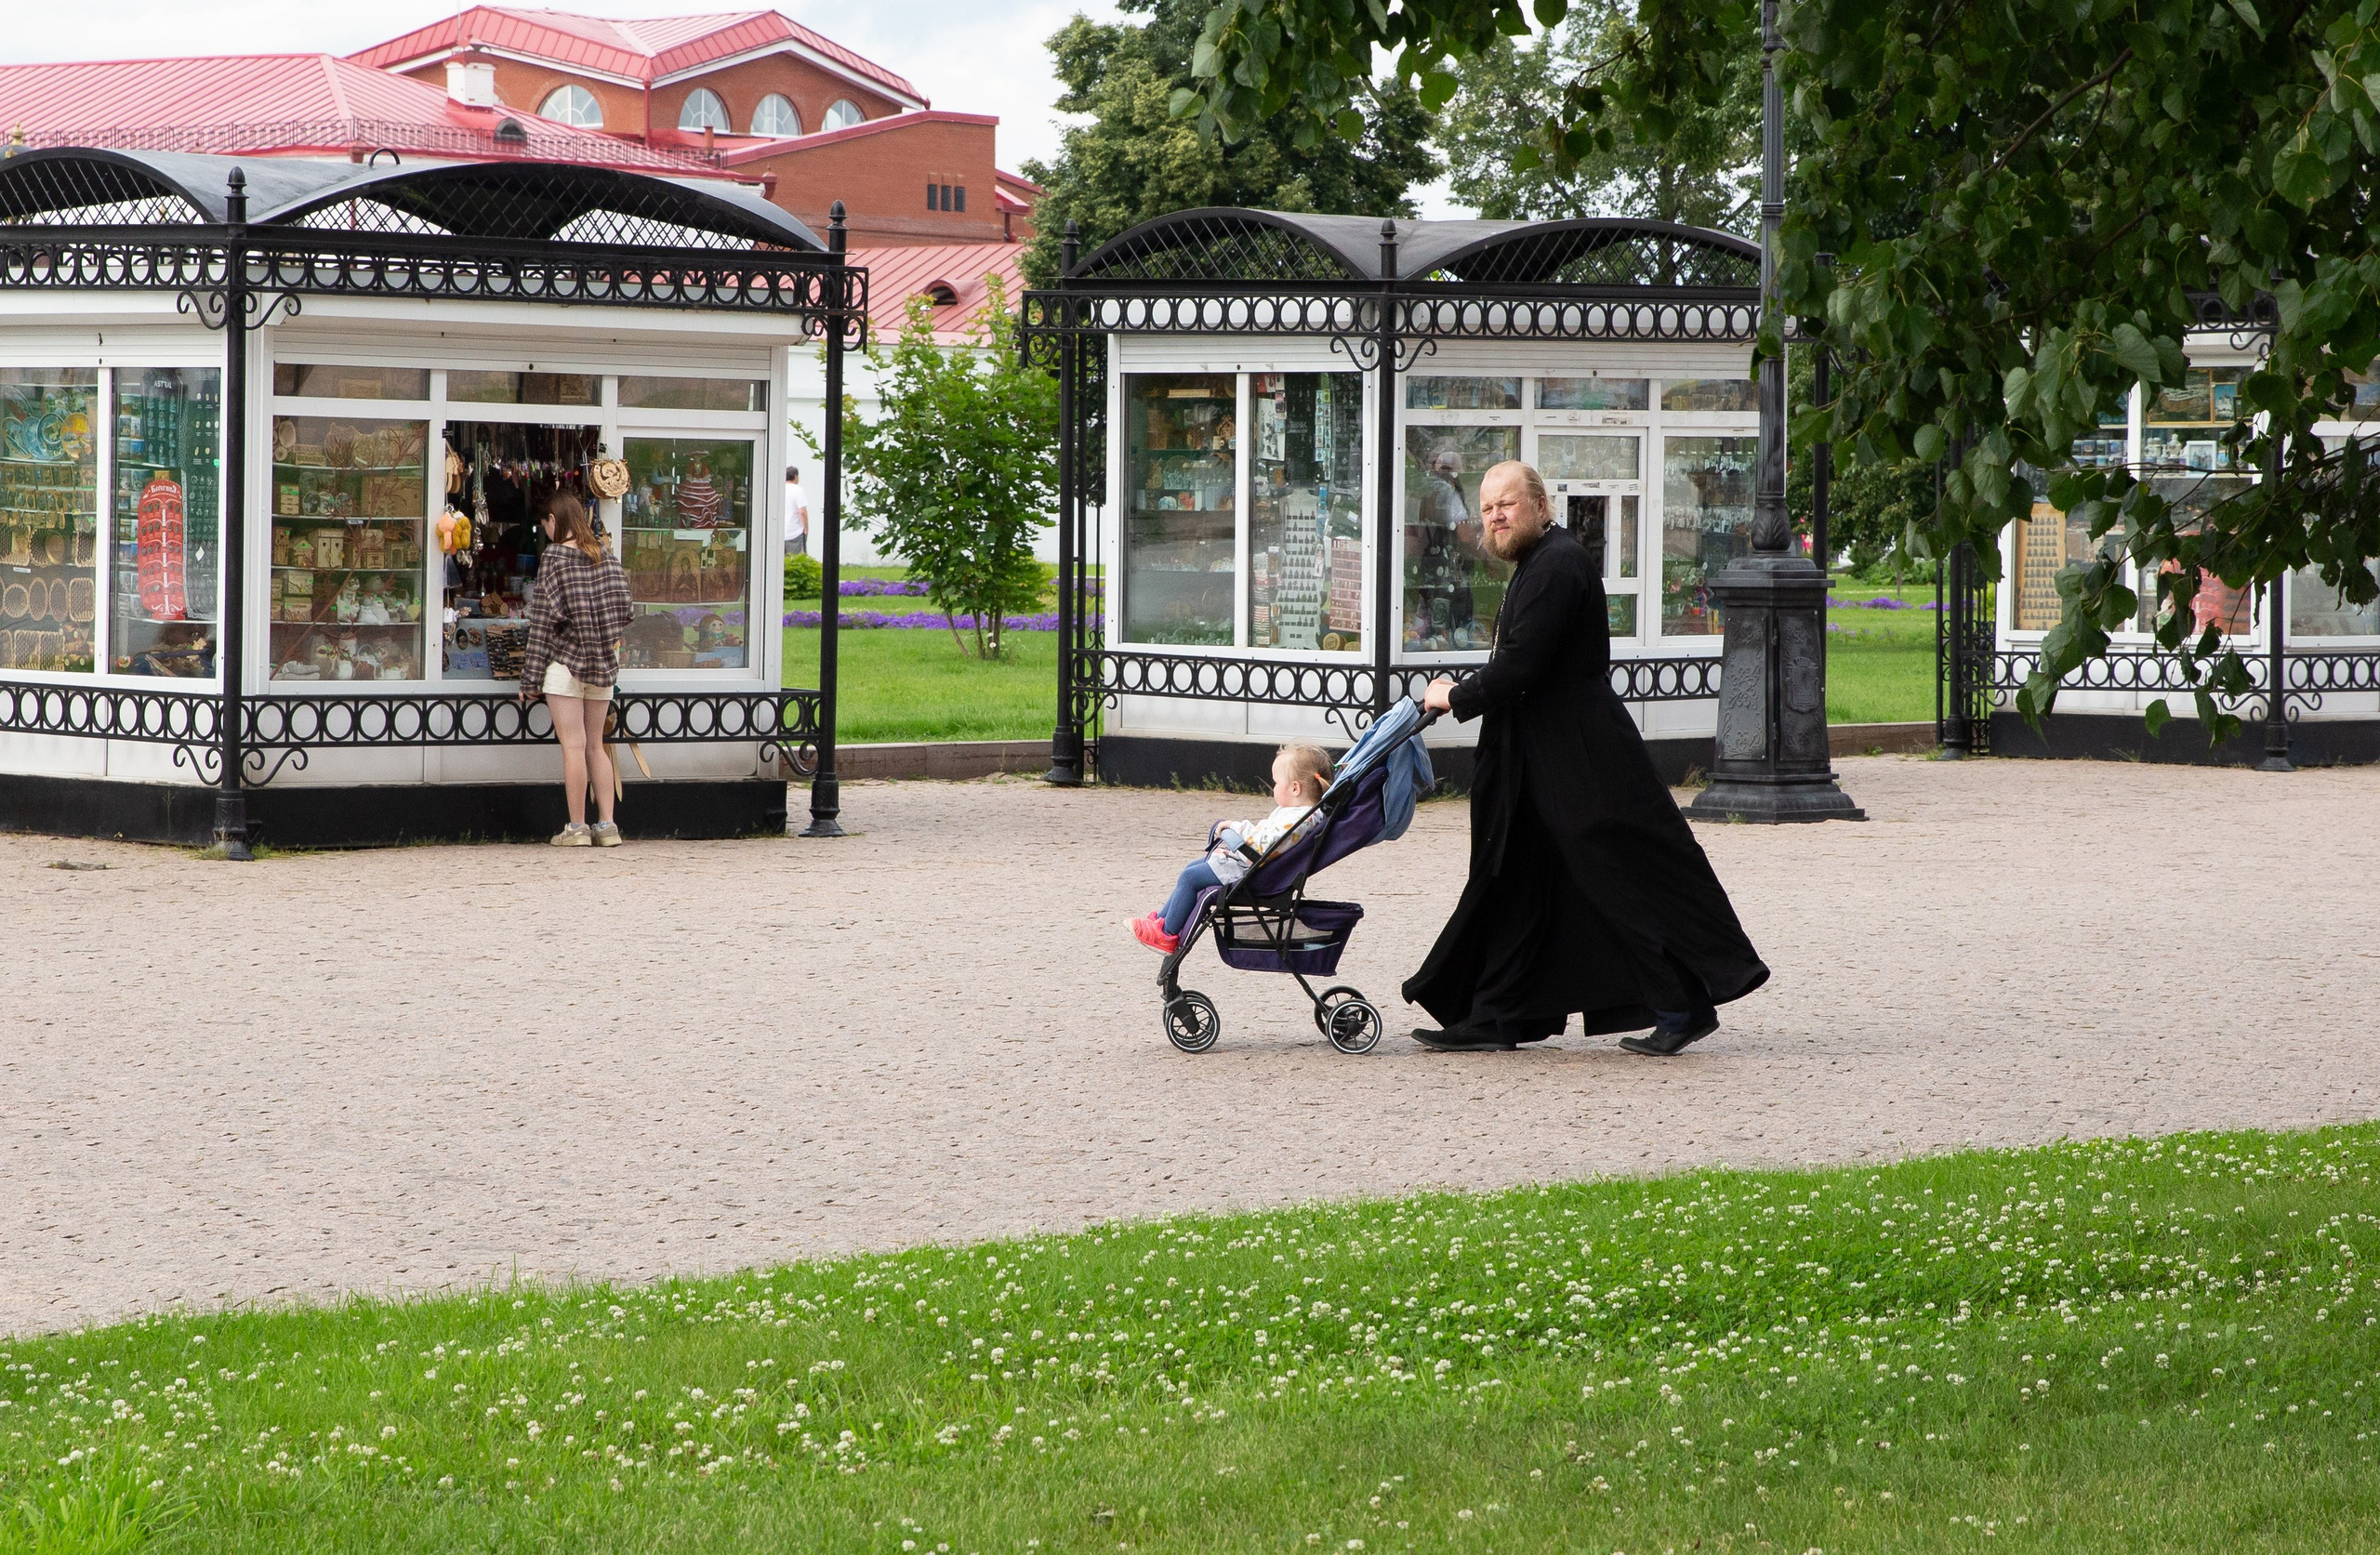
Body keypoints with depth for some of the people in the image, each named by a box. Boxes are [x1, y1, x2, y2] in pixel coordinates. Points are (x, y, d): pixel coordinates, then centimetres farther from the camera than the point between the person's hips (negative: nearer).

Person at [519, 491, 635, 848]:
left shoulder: (554, 558, -9)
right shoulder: (605, 556, 6)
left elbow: (543, 620, -10)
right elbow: (621, 613, 5)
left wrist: (531, 680, -7)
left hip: (565, 662, -6)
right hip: (604, 663, 6)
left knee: (573, 746, -3)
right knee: (595, 746, 11)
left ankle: (576, 827, -2)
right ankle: (606, 825, 8)